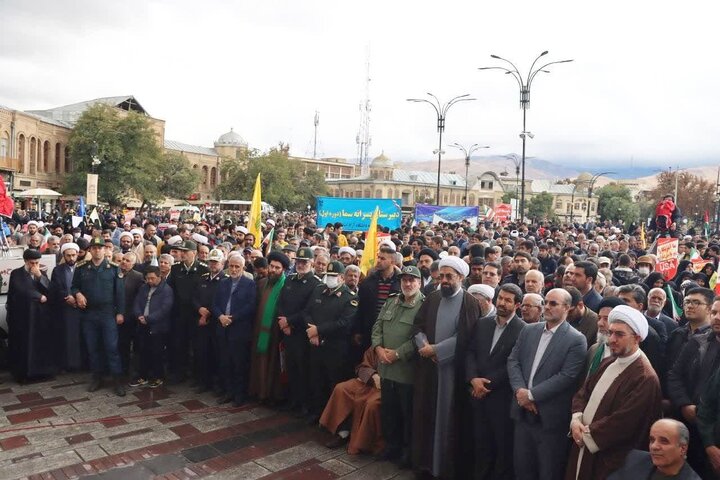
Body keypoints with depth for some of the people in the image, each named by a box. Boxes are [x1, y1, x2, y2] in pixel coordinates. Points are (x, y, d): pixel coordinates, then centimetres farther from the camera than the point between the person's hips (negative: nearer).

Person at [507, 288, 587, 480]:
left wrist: (531, 394, -16)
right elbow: (513, 361, 4)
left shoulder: (576, 340, -9)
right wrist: (519, 390, -13)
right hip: (523, 411, 5)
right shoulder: (528, 330, 7)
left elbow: (566, 376, -16)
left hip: (550, 416, -4)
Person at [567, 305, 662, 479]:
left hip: (610, 459, -7)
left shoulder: (645, 378, -21)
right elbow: (584, 391, 8)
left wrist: (587, 434, -15)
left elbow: (623, 423, -25)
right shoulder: (608, 363, 6)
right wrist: (576, 419, -10)